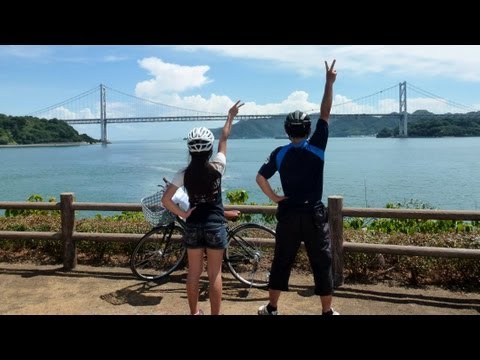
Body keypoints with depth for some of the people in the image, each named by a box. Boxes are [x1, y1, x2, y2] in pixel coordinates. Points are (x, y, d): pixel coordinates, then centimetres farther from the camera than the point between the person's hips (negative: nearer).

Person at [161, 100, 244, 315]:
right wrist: (230, 116, 17)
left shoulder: (184, 174, -7)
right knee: (214, 274, 8)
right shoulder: (217, 167, -10)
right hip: (215, 226, -2)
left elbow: (165, 200, -10)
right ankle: (215, 314, 17)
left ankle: (194, 313, 28)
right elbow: (224, 139, 4)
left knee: (193, 273, 15)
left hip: (193, 226, 2)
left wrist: (182, 214, 2)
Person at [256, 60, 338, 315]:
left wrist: (274, 197, 5)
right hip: (314, 214, -2)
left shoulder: (279, 154, -3)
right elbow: (325, 114, -2)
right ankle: (327, 311, 17)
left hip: (288, 214, 2)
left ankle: (271, 308, 21)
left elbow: (260, 178, -6)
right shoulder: (317, 147, -7)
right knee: (322, 264, 9)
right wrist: (329, 82, 2)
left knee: (281, 263, 12)